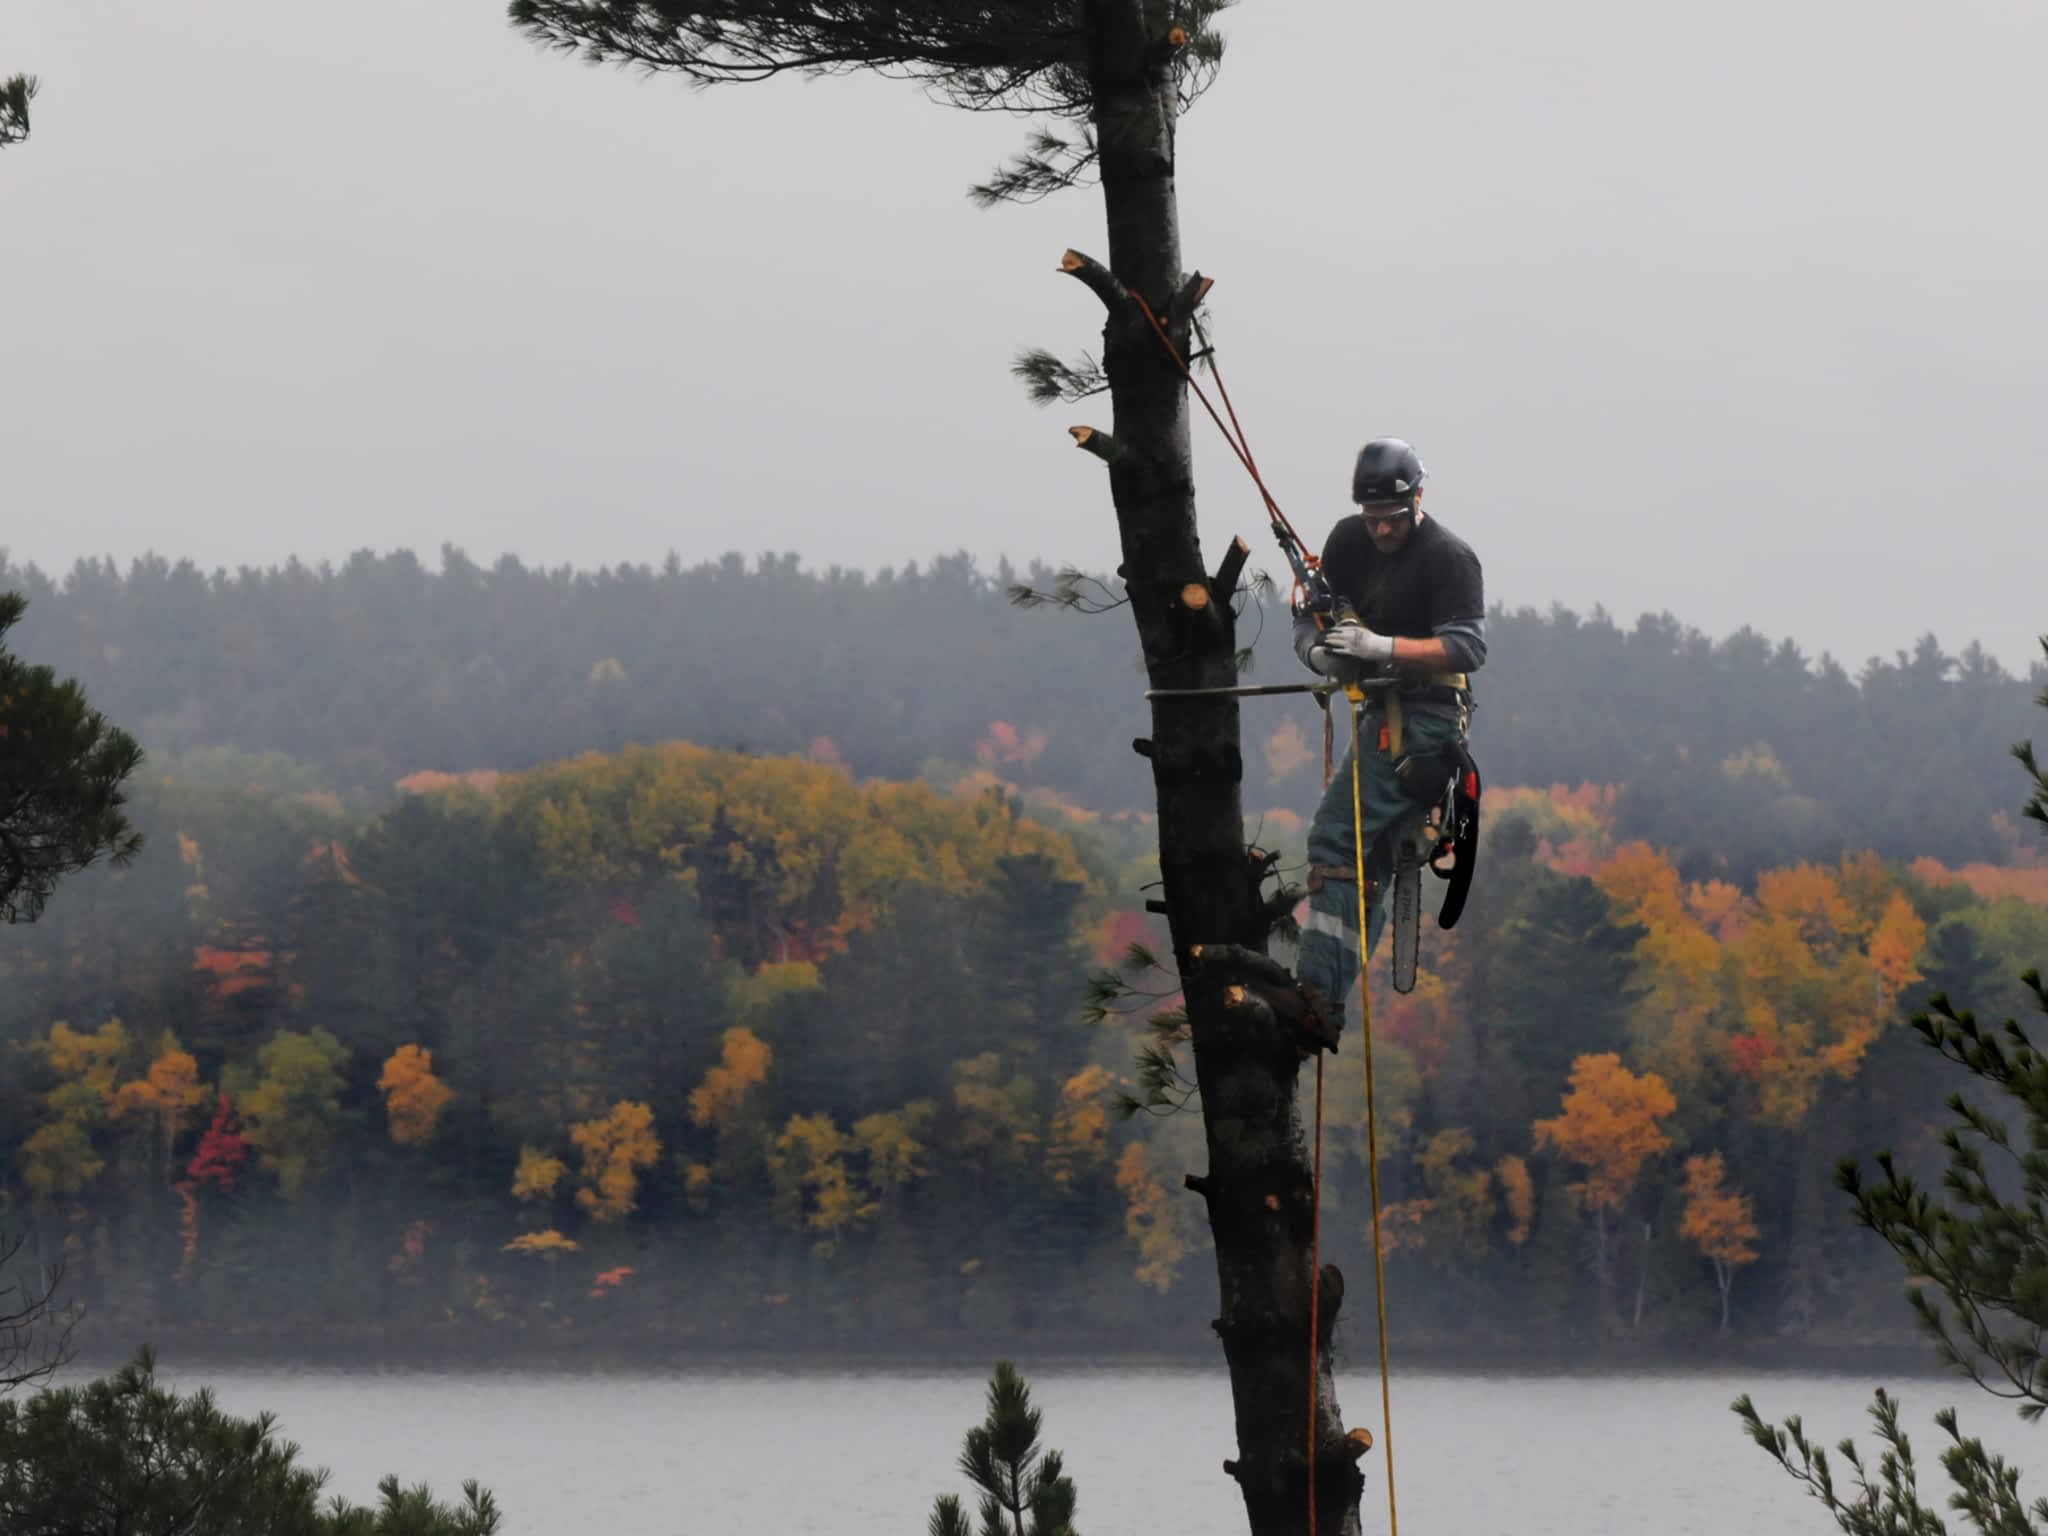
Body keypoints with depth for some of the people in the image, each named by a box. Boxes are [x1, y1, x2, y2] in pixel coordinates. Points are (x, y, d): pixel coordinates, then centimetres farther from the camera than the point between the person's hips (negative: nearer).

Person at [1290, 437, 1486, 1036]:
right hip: (1387, 713, 9)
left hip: (1426, 715, -9)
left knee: (1336, 835, -19)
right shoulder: (1350, 542, 10)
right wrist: (1319, 650, -13)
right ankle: (1329, 1004, 18)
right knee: (1368, 861, 13)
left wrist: (1382, 647, -31)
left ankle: (1317, 992, -26)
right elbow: (1308, 617, 11)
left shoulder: (1449, 558, -12)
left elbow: (1467, 649, -21)